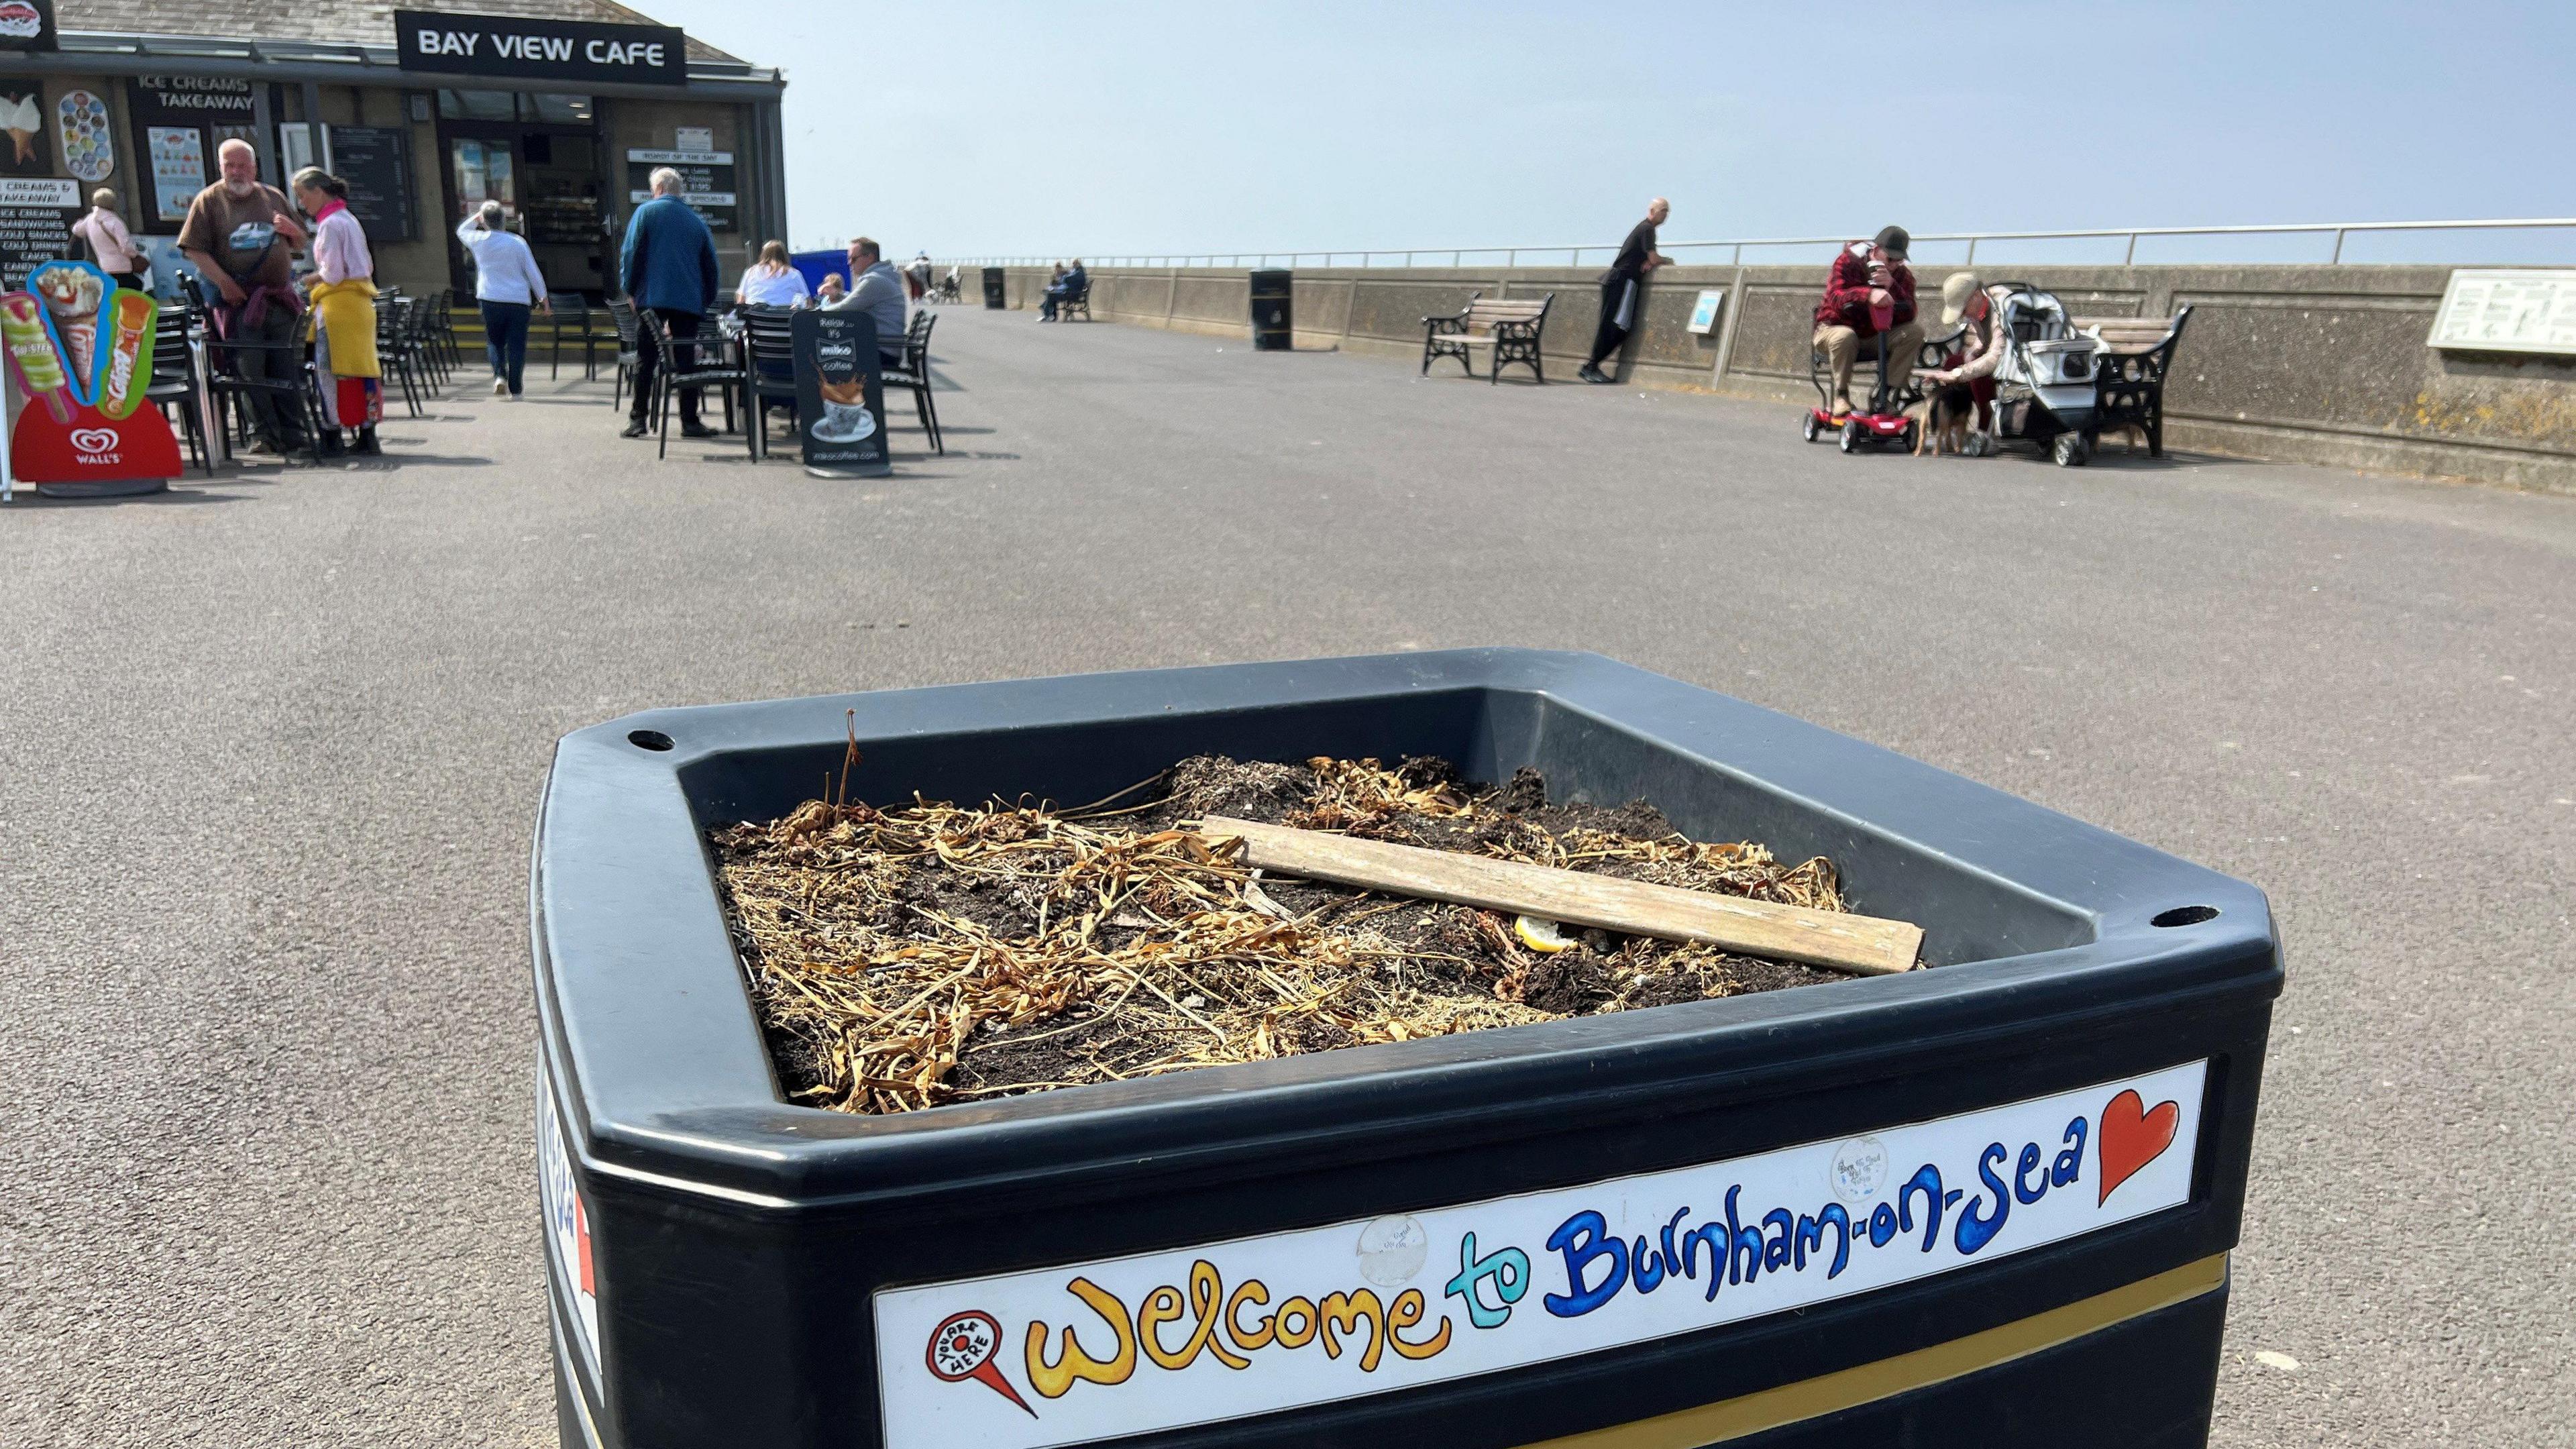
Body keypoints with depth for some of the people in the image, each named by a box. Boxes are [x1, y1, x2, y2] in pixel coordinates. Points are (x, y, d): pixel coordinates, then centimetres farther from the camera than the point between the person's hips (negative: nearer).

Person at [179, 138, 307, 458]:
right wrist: (224, 283, -14)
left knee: (288, 371, 3)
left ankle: (292, 435, 9)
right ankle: (265, 435, 2)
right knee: (250, 372, -3)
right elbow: (193, 249, -4)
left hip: (281, 298, 3)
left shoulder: (274, 197, 14)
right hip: (239, 300, -3)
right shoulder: (209, 200, 3)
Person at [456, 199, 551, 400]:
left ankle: (499, 375, -4)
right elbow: (534, 273, 2)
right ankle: (514, 389, 0)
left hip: (489, 300, 1)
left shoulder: (479, 241, 1)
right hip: (519, 300, -1)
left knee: (494, 340, 18)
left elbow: (461, 230, 26)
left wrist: (477, 216, 24)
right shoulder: (518, 242, -2)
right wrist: (544, 299, 11)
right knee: (516, 345, 2)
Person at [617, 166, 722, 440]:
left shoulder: (646, 212, 3)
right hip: (689, 301, 2)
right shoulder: (697, 220, 12)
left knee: (646, 360, 2)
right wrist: (707, 300, 19)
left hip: (652, 298, -2)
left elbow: (630, 253, -3)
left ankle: (639, 420, -1)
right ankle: (690, 421, 0)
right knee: (686, 360, 3)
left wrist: (629, 289, 5)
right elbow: (711, 264, 14)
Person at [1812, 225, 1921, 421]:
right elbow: (1836, 298, -30)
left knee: (1915, 331, -18)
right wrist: (1868, 294, -48)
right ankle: (1841, 396, -23)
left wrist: (1891, 287, -30)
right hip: (1834, 328, -4)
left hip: (1876, 336, 4)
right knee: (1845, 336, -40)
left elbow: (1908, 315, -14)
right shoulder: (1847, 261, -12)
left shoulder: (1902, 274, 0)